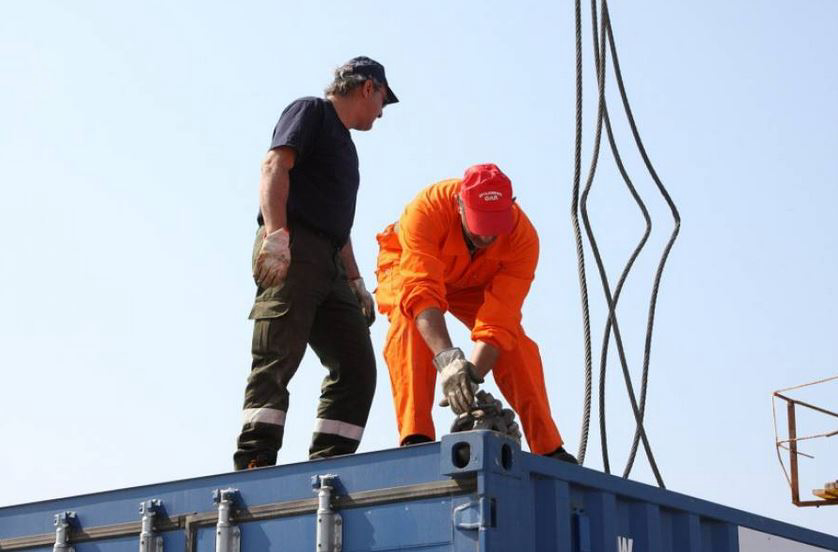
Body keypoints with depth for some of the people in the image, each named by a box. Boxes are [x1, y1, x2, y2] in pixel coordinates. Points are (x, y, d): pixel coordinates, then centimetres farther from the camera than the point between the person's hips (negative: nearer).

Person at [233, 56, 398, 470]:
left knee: (357, 367, 1)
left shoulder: (344, 145, 32)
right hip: (291, 250, -9)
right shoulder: (310, 111, 6)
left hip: (329, 265, 9)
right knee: (278, 360, -17)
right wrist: (276, 233, -23)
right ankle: (254, 461, -23)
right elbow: (275, 166, -10)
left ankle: (328, 464, -1)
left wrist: (356, 282, 23)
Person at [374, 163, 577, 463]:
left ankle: (550, 451, -6)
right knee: (409, 330, -31)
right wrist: (448, 359, -63)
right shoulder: (428, 208, -43)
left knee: (517, 346, -15)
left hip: (475, 284, 2)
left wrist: (472, 376, -50)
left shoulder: (523, 237, -35)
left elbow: (498, 320, -36)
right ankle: (415, 438, -34)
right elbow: (422, 291, -51)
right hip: (409, 268, -2)